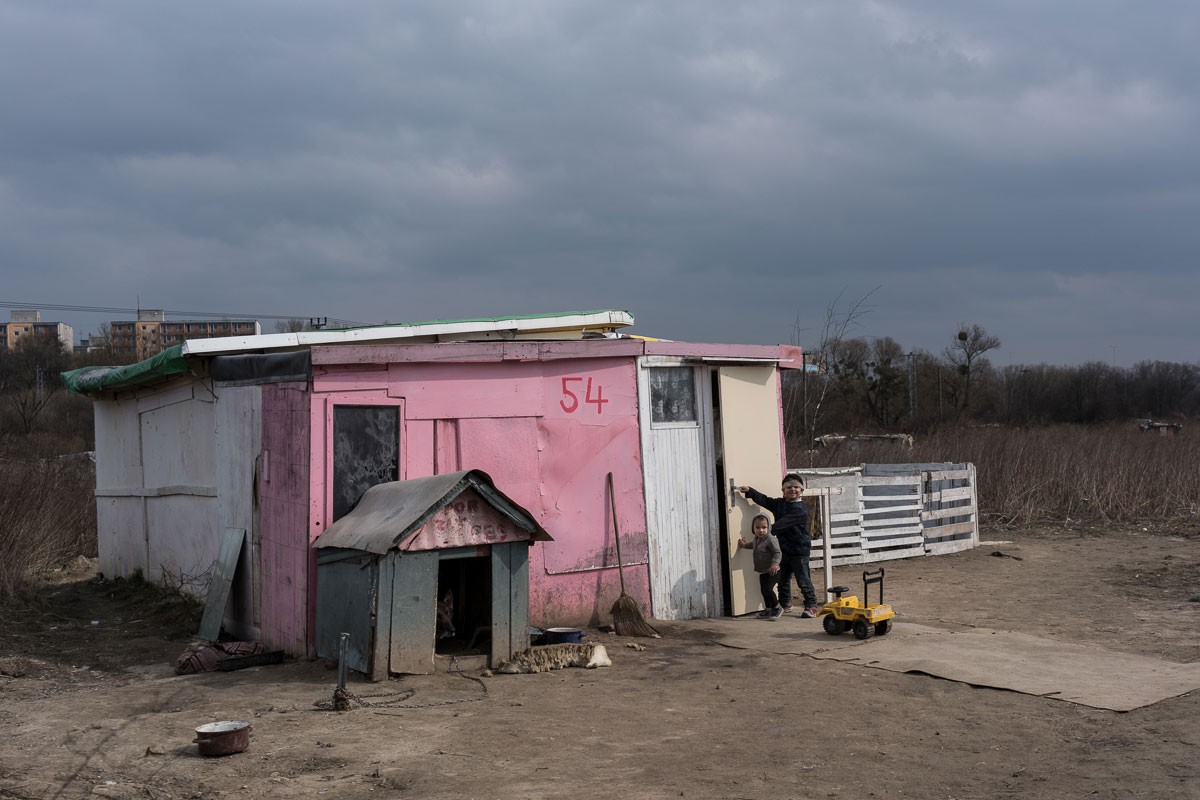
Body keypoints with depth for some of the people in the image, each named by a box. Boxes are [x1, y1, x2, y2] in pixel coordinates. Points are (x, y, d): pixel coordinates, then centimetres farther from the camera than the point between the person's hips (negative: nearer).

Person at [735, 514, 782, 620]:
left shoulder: (771, 540, -19)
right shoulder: (757, 539, 9)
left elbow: (778, 552, -25)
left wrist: (775, 563, -37)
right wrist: (745, 544, 28)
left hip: (771, 571, -9)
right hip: (762, 572, 9)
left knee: (767, 589, -16)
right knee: (763, 590, 13)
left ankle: (777, 608, -1)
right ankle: (768, 610, 27)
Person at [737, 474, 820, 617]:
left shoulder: (801, 509, -16)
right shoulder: (779, 503, 10)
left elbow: (783, 523, -23)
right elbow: (764, 500, 7)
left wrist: (770, 530, -29)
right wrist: (749, 491, -4)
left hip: (799, 550, -7)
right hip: (784, 549, 8)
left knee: (803, 580, -4)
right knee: (783, 579, 16)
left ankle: (811, 606, 5)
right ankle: (785, 604, 31)